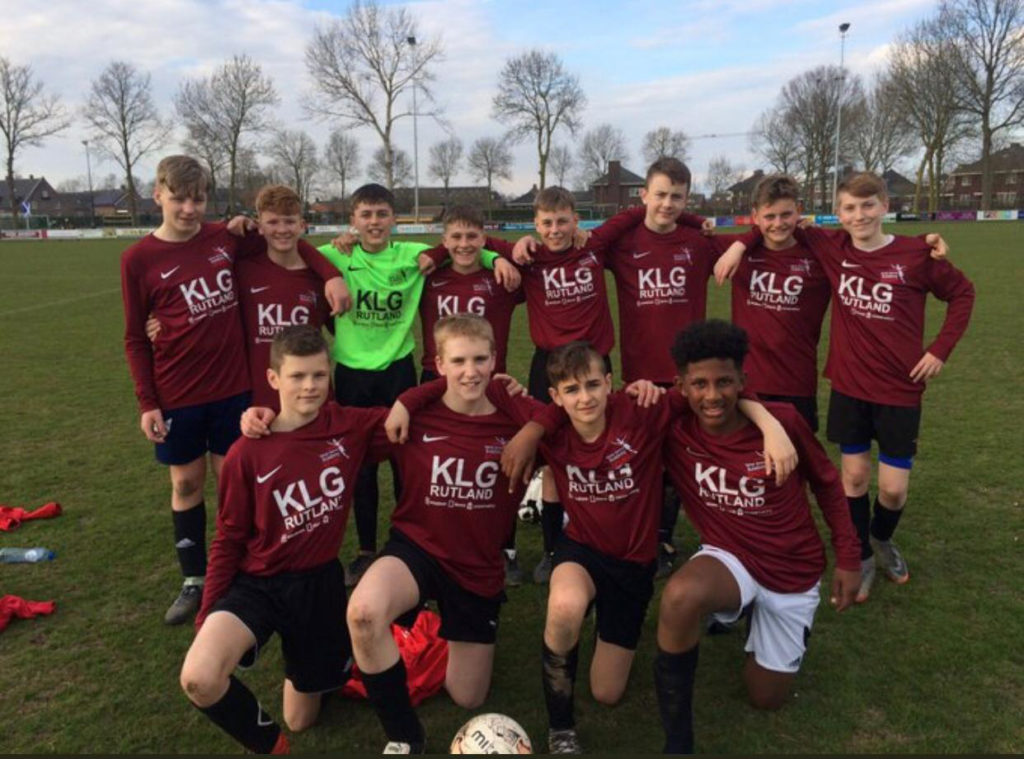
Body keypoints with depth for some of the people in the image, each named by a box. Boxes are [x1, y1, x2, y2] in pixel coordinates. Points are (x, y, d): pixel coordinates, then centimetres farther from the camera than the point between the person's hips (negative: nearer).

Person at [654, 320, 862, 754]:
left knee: (766, 698, 11)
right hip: (730, 558, 0)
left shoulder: (782, 421, -21)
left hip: (793, 573, 1)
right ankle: (676, 741, -14)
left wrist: (848, 558, -1)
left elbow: (826, 483, -4)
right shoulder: (673, 432, -20)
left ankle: (756, 614, 41)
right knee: (679, 597, -36)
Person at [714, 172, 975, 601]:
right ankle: (861, 557, 30)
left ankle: (882, 539, 36)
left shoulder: (916, 254, -10)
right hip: (849, 385, 2)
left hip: (900, 388, -1)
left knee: (893, 487, 3)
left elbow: (962, 293, 3)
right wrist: (741, 244, -7)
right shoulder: (831, 248, -5)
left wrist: (940, 349, -5)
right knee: (854, 475, 10)